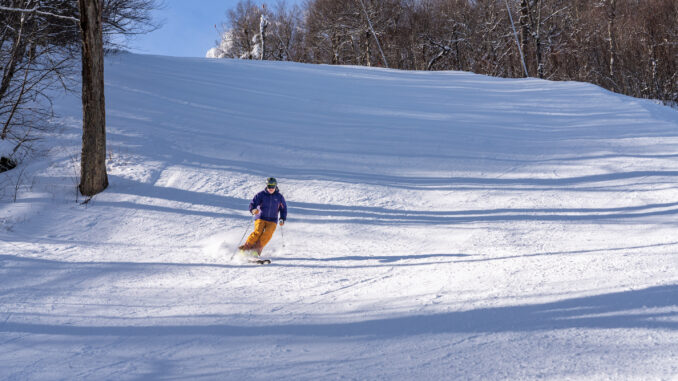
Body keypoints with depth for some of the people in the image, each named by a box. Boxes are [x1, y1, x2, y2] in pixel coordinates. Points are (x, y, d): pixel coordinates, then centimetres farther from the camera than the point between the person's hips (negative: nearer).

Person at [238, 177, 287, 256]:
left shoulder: (279, 197, 5)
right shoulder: (261, 194, 0)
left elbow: (283, 209, 15)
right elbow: (253, 204, -5)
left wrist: (282, 219, 1)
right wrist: (253, 210, -28)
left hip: (272, 221, 1)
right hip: (260, 218, -1)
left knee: (268, 233, -26)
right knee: (258, 232, -25)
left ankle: (257, 248, -25)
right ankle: (247, 246, -17)